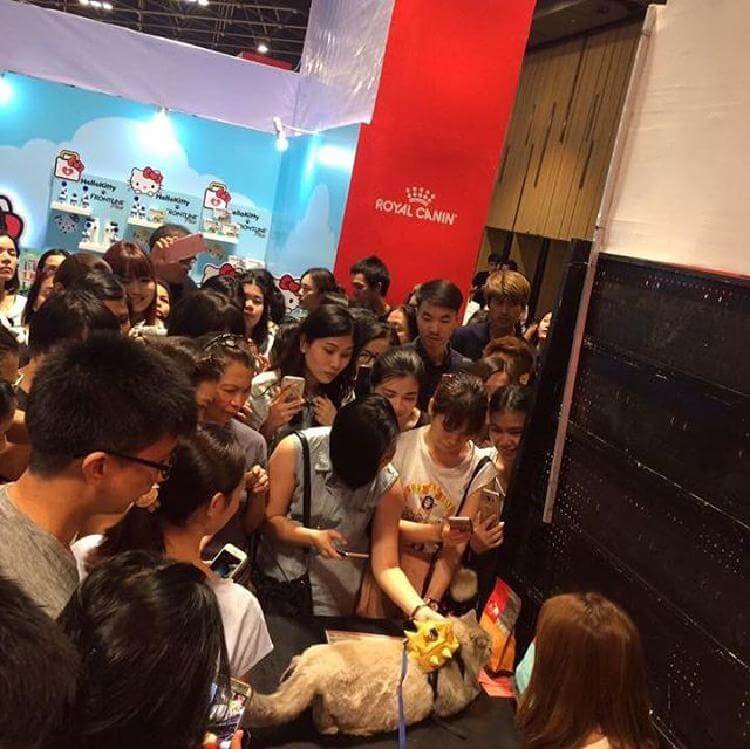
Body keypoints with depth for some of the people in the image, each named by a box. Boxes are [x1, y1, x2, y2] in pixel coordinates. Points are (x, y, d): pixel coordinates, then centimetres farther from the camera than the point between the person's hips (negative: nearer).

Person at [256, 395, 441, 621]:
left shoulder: (388, 485, -14)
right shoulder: (294, 450, -19)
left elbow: (387, 567, -14)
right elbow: (269, 519, -10)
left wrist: (419, 610, -29)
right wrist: (313, 537, -27)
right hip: (274, 583, 0)